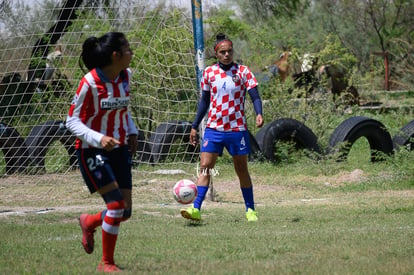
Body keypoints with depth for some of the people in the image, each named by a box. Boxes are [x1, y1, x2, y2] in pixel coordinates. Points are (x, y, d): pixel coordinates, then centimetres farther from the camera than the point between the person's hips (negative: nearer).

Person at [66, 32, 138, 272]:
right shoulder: (90, 82, -20)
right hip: (93, 151, -7)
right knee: (117, 204, -16)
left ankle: (89, 222, 35)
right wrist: (98, 139, -29)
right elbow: (72, 120, -15)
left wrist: (132, 131, 5)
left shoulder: (126, 76, 0)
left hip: (120, 149, 7)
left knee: (125, 212, 3)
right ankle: (107, 263, 1)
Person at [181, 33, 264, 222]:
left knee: (242, 171, 7)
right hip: (213, 128, 2)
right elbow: (204, 101, 13)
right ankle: (196, 209, -17)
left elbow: (255, 97, -7)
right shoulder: (209, 72, 5)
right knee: (205, 167, -11)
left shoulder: (243, 71, -2)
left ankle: (250, 210, 19)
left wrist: (258, 113, -27)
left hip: (237, 129, -2)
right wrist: (195, 126, 12)